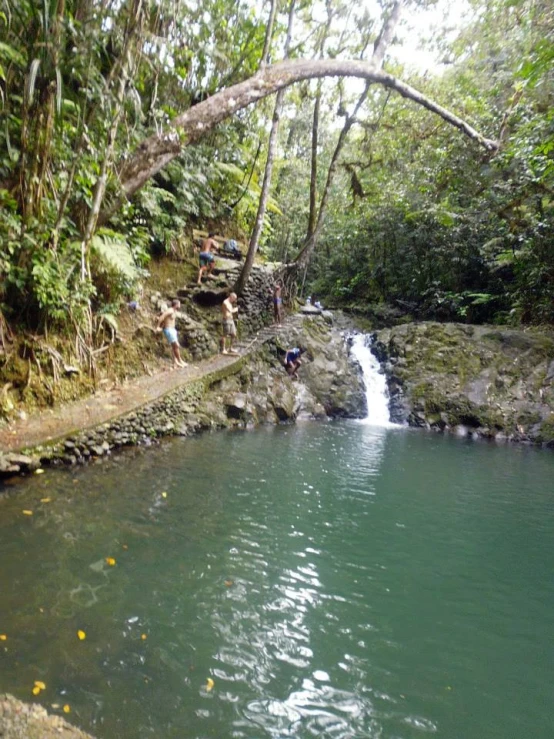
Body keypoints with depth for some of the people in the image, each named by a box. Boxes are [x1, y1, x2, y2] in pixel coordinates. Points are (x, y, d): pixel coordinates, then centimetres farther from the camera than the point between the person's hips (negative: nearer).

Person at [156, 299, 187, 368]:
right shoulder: (170, 311, -16)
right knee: (176, 345, -8)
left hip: (172, 330, 10)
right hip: (168, 330, -10)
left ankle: (175, 362, 10)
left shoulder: (174, 311, 13)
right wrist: (157, 327, -18)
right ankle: (180, 361, 0)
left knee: (175, 346, 8)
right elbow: (161, 318, -23)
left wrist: (161, 327, 13)